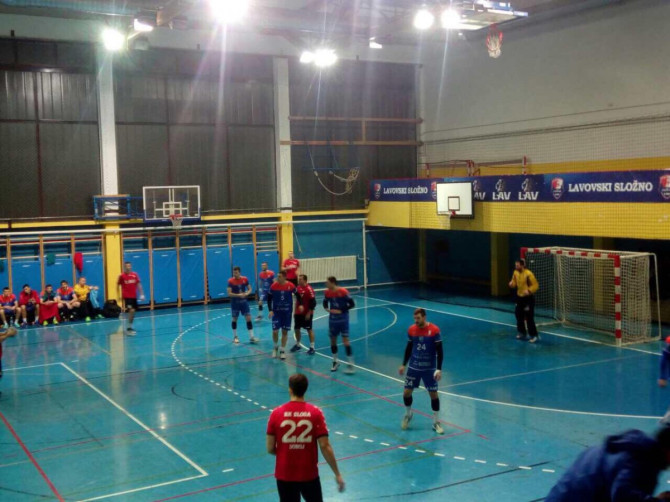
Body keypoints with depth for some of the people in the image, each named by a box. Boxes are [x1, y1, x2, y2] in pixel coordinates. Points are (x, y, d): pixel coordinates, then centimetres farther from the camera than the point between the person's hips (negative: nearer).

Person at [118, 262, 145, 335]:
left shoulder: (135, 275, 2)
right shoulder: (122, 276, -6)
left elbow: (139, 285, 4)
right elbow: (118, 285, 4)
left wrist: (142, 294, -2)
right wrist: (119, 296, 4)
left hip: (134, 296, 5)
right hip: (126, 297, -5)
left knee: (133, 312, 12)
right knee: (131, 310, -19)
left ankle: (130, 327, 28)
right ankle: (129, 328, -14)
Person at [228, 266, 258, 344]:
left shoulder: (245, 279, -3)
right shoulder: (231, 281, -11)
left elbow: (250, 289, 6)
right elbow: (229, 293, -15)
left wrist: (246, 294, -16)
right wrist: (238, 295, -26)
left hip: (244, 301, 2)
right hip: (235, 302, -2)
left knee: (248, 318, -4)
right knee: (234, 319, 9)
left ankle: (251, 337, -2)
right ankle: (235, 337, 25)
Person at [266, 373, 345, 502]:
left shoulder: (276, 413, -8)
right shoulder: (316, 413, -9)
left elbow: (270, 449, -4)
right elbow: (325, 446, -12)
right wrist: (337, 474, -4)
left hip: (284, 475, 0)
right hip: (309, 475, 0)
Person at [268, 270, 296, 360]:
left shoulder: (291, 286, -11)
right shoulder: (273, 286, -10)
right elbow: (269, 298, -1)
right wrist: (270, 310, -8)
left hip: (287, 312, 0)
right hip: (276, 311, 0)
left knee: (285, 331, 6)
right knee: (275, 331, -6)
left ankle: (282, 351, 19)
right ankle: (276, 347, 22)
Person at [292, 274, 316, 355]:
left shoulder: (309, 289, -18)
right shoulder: (298, 288, 6)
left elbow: (313, 302, -19)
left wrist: (309, 313, -19)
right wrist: (296, 310, 18)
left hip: (307, 314, -7)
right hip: (298, 313, 8)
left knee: (309, 329, 0)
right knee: (297, 329, 13)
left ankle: (312, 347, 6)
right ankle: (297, 345, 30)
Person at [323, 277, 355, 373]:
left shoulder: (343, 292, -17)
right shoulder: (327, 292, -1)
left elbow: (352, 304, -14)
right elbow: (325, 302, 17)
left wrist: (341, 311, -19)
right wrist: (327, 309, -5)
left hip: (343, 319, -5)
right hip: (332, 319, 5)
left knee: (345, 340, -9)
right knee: (333, 340, 11)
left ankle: (350, 364, -5)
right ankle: (335, 361, 28)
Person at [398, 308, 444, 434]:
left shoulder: (434, 330, -13)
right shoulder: (411, 330, -2)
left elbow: (439, 351, -10)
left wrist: (439, 369, -15)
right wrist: (403, 364, 11)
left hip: (429, 369, -3)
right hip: (413, 367, 3)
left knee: (433, 394, 1)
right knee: (407, 392, 3)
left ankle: (436, 422, 16)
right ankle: (408, 414, 30)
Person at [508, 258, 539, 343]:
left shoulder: (528, 274, -20)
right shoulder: (515, 273, 2)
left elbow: (536, 285, -17)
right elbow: (514, 282, 15)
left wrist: (529, 290, -33)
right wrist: (512, 284, -9)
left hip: (528, 298, -7)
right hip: (519, 297, 8)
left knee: (529, 317, -7)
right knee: (519, 315, 14)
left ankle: (534, 335, 2)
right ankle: (522, 333, 29)